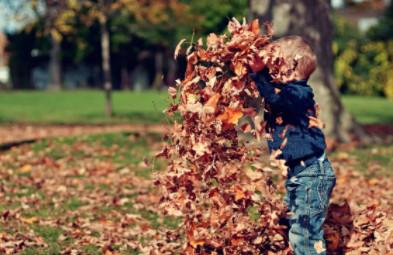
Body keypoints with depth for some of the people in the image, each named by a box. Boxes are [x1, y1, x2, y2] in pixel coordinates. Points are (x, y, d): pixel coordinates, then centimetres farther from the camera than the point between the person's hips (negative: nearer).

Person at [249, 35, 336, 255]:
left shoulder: (299, 93, -19)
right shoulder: (285, 91, 9)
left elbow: (276, 98, -38)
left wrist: (260, 72, -42)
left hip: (311, 174, -10)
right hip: (297, 173, 10)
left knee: (304, 233, -10)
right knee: (298, 232, 18)